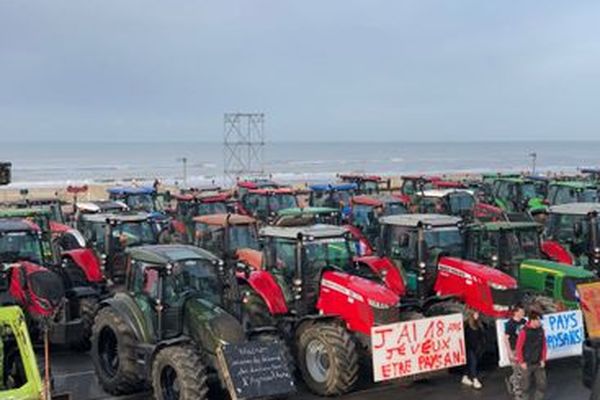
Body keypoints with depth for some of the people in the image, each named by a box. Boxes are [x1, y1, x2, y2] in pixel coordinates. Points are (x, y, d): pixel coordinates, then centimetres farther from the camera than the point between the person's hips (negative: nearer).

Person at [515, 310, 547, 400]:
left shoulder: (541, 330, -1)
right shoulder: (524, 331, -16)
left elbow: (543, 345, 7)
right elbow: (519, 348, -11)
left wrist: (543, 360, 3)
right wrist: (521, 362, -10)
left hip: (538, 364, 5)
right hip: (527, 364, -5)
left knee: (542, 384, 7)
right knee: (525, 386, 3)